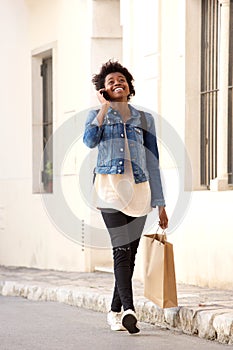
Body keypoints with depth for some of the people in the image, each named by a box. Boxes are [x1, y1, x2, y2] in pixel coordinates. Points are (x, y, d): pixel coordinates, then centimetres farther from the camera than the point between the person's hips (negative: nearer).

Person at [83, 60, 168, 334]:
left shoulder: (144, 119, 16)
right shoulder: (97, 115, 12)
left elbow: (153, 162, 15)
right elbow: (89, 140, -11)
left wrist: (160, 203, 11)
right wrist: (105, 107, -3)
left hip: (139, 190, 3)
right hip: (110, 187, -3)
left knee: (130, 252, 3)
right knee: (122, 248, -17)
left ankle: (115, 311, 16)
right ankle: (129, 310, -27)